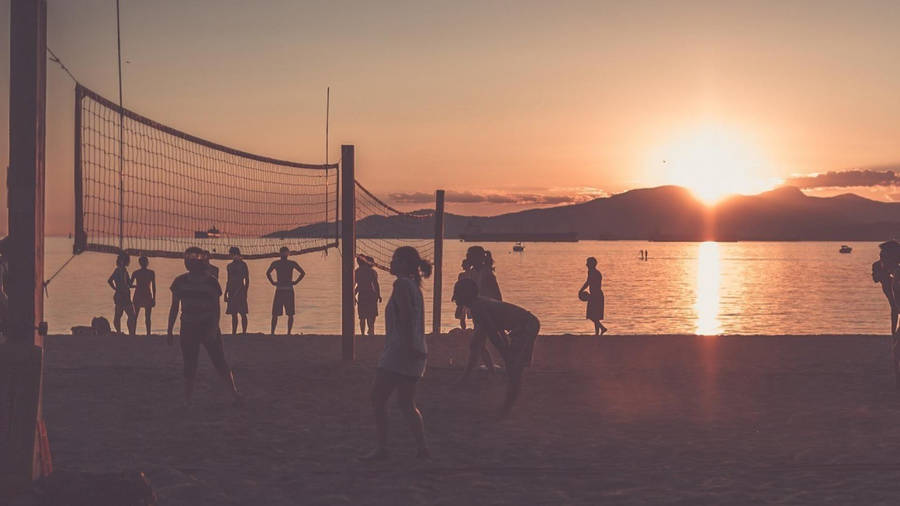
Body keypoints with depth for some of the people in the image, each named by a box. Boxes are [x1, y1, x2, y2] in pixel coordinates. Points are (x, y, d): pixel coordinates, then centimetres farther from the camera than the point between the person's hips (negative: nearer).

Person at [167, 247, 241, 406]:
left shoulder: (211, 282, -3)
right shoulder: (180, 282, 2)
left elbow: (216, 308, -2)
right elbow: (174, 308, 9)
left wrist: (214, 328, -15)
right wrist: (169, 331, 7)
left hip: (209, 327, -1)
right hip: (188, 328, 2)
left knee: (220, 363, -3)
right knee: (189, 367, 3)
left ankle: (235, 395, 5)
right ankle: (187, 401, 12)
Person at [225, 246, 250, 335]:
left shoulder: (243, 264, -2)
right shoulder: (230, 266, 15)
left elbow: (247, 280, -5)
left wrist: (245, 292, -12)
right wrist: (226, 293, 16)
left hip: (240, 290, -6)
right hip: (232, 291, 6)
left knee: (243, 313, -6)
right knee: (233, 314, 7)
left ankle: (244, 332, -5)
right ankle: (233, 333, 9)